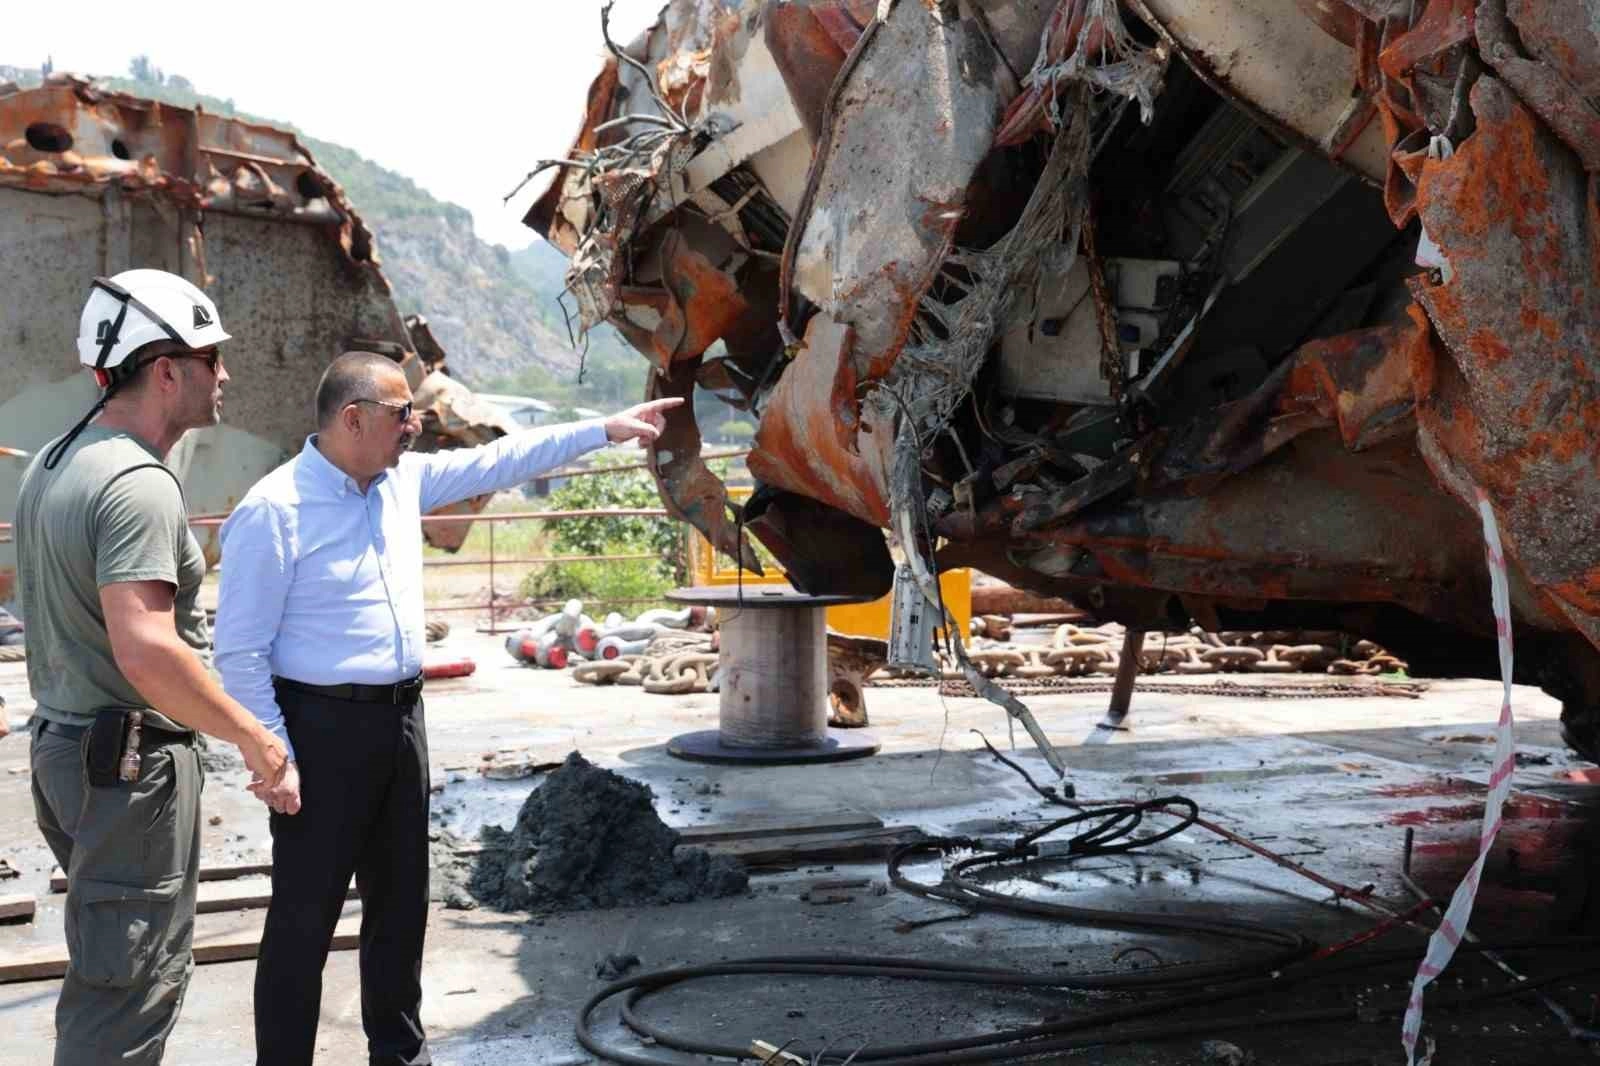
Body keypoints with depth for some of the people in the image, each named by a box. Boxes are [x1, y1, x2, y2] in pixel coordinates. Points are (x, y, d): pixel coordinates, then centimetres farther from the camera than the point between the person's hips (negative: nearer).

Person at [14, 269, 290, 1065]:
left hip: (61, 743, 10)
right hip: (131, 760, -10)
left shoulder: (52, 465, 10)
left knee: (112, 961, 22)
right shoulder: (139, 484, -21)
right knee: (129, 985, -1)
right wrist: (253, 737, -20)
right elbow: (147, 651, -31)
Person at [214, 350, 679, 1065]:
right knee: (304, 917, 1)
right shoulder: (274, 511, -16)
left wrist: (605, 429, 13)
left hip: (401, 717, 8)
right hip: (323, 727, -8)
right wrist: (272, 756, -17)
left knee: (401, 901, 17)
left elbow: (497, 462, 15)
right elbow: (240, 652, -15)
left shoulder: (404, 480, 6)